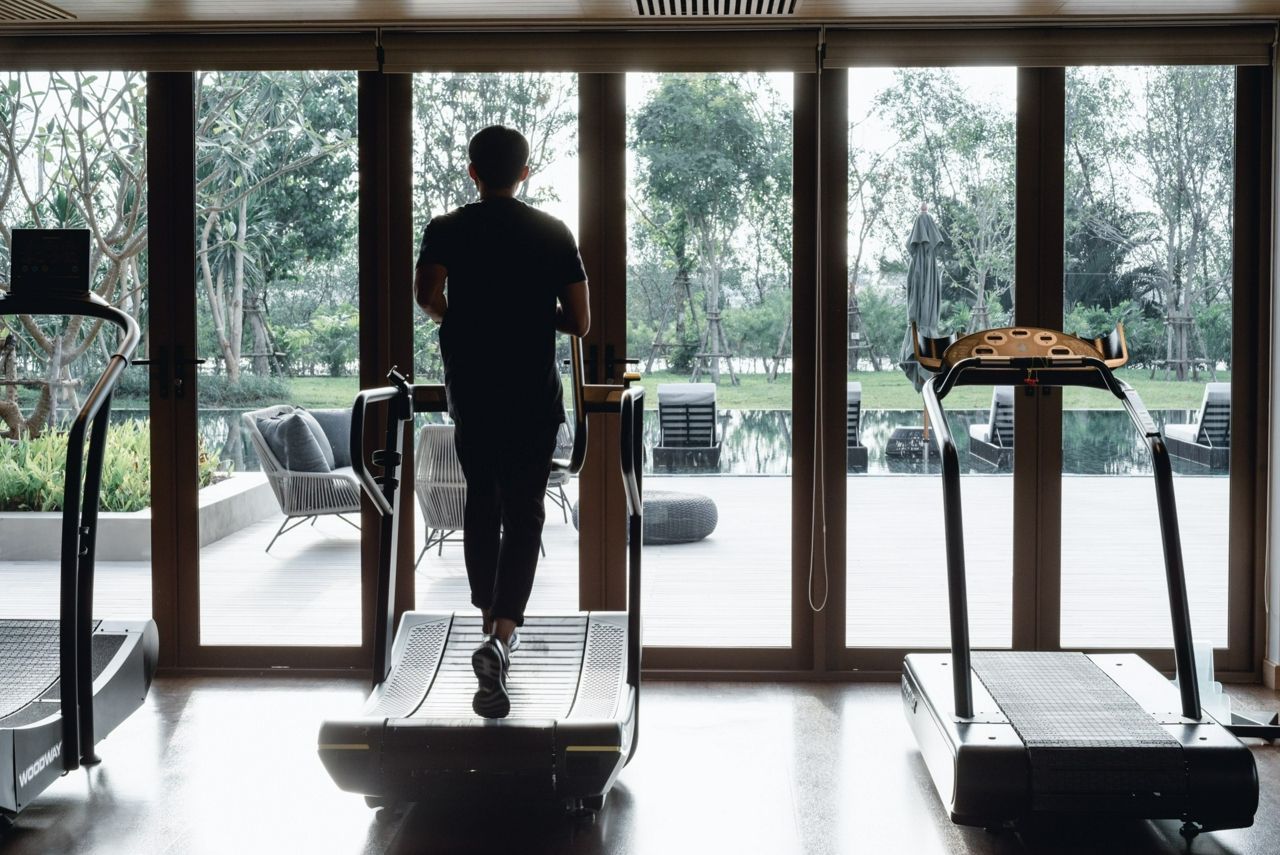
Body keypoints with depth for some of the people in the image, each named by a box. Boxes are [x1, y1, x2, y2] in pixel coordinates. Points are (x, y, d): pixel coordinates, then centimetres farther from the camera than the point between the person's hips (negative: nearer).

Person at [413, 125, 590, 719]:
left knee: (481, 502, 19)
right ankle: (501, 635, -20)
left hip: (470, 392, 2)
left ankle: (490, 619, 29)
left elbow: (425, 292, -14)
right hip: (534, 397, -1)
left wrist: (452, 319, 8)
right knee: (523, 513, -2)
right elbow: (579, 322, -1)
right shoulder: (554, 234, 0)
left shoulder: (446, 231, 0)